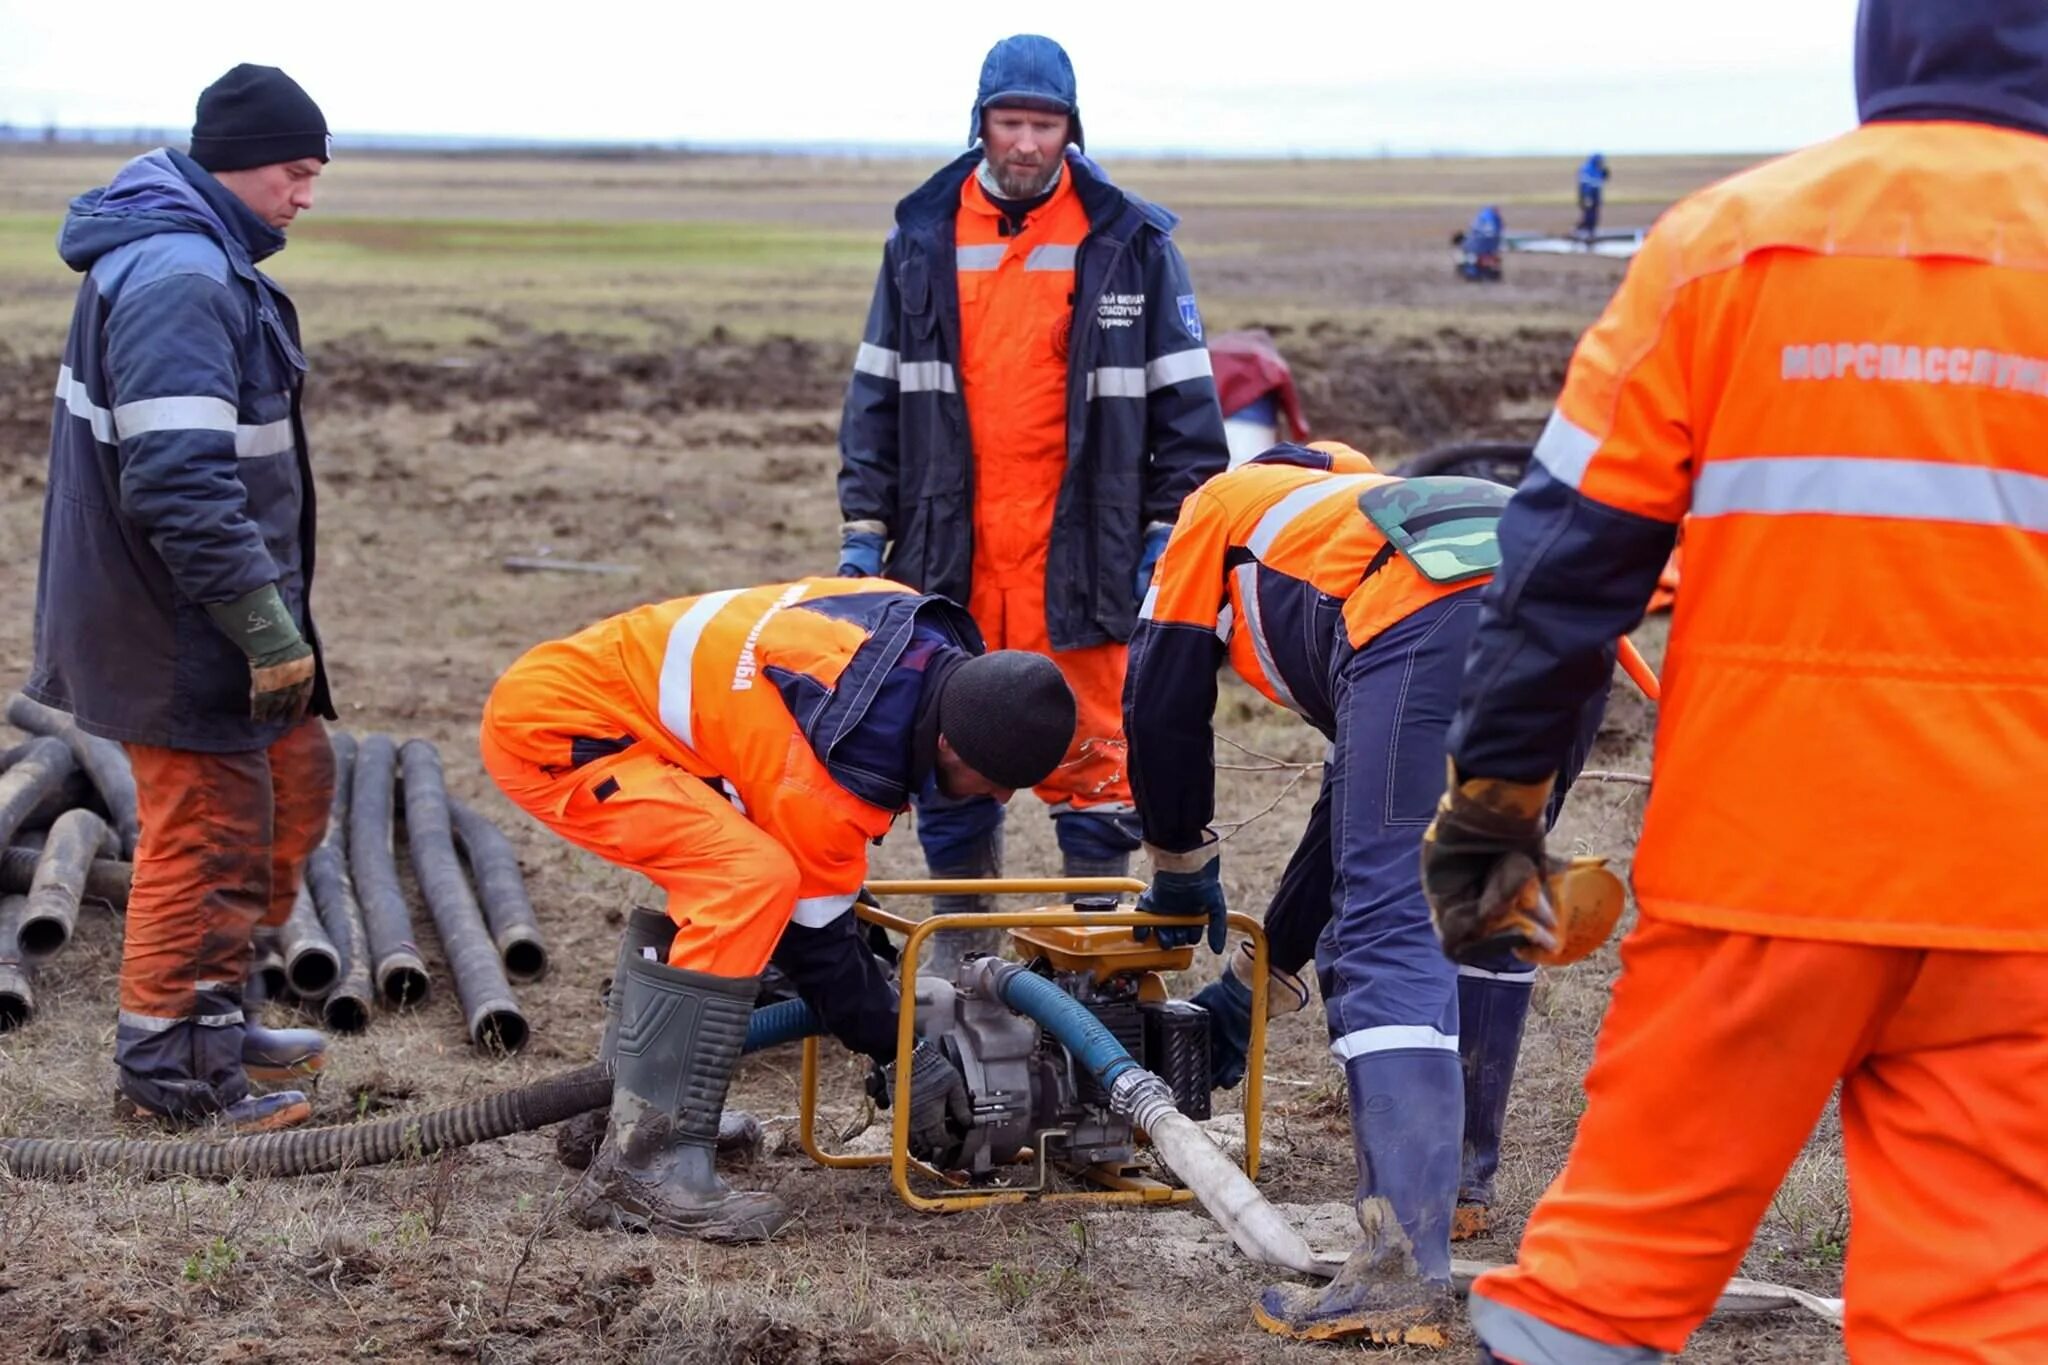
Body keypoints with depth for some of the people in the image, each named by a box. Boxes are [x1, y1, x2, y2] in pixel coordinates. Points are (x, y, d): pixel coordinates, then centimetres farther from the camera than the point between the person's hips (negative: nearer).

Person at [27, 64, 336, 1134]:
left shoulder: (197, 259, 12)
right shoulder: (181, 280, -22)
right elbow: (183, 486, -29)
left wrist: (273, 613, 26)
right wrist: (269, 631, -25)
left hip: (210, 612, 11)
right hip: (181, 629, -11)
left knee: (293, 781, 19)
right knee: (207, 834, -1)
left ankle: (214, 1012, 30)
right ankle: (165, 1071, 13)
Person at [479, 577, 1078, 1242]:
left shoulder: (930, 641, -2)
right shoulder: (851, 758, -27)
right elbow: (813, 930, -13)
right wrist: (907, 1059, -1)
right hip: (549, 729, -10)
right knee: (750, 881, -24)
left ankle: (619, 1103, 27)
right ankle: (642, 1167, -21)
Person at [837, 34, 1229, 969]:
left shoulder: (1132, 244, 1)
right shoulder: (922, 240, 8)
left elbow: (1184, 400, 4)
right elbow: (877, 393, 13)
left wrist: (1170, 531, -2)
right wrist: (863, 526, 7)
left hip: (1080, 556, -2)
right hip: (949, 554, 3)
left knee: (1090, 755, 1)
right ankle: (958, 945, 22)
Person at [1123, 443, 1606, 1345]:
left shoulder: (1222, 505, 32)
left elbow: (1162, 704, 25)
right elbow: (1362, 803, 45)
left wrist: (1181, 873, 40)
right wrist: (1259, 975, 50)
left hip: (1432, 621, -7)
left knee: (1392, 930, -10)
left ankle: (1406, 1272, -19)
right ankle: (1457, 1177, 35)